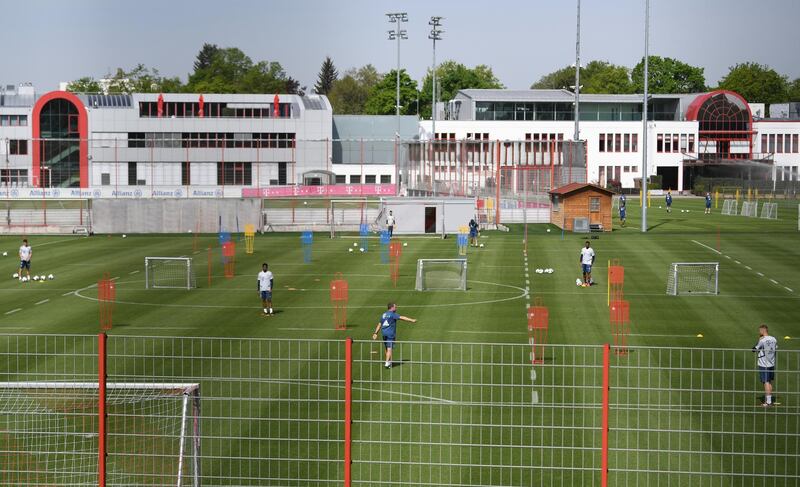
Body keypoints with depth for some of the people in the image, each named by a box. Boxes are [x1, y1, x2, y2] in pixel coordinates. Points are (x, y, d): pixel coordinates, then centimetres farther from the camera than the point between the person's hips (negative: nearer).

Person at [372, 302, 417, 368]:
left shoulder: (383, 315, 14)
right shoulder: (392, 314, -9)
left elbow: (379, 325, 18)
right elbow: (402, 318, -15)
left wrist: (376, 333, 21)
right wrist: (412, 320, -15)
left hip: (384, 333, 7)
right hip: (390, 334, -7)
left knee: (387, 348, 16)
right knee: (389, 348, -8)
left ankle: (389, 361, 26)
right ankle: (387, 362, -17)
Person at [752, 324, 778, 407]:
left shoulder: (762, 341, -17)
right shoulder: (774, 339, 4)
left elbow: (754, 350, -9)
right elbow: (776, 351, 13)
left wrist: (759, 340, -4)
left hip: (764, 365, -7)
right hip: (772, 364, 7)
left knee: (766, 383, -4)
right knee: (769, 382, 15)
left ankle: (768, 402, -4)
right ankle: (767, 400, 22)